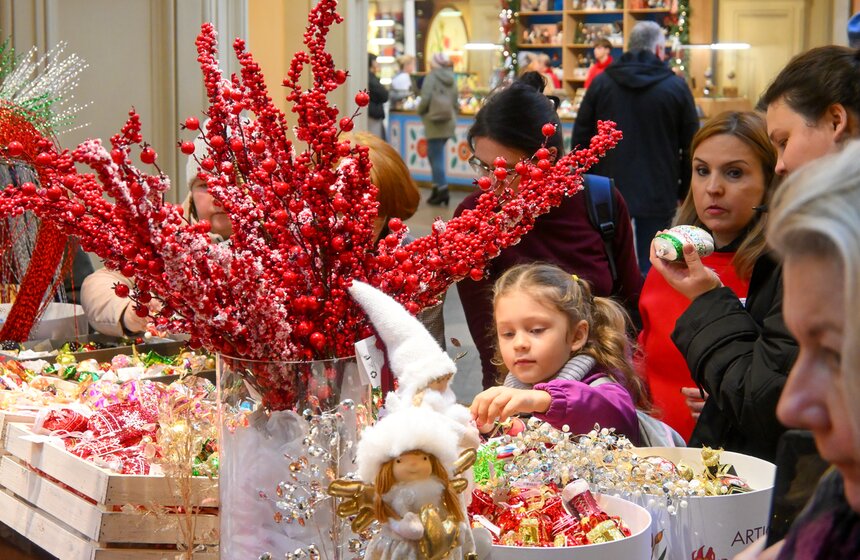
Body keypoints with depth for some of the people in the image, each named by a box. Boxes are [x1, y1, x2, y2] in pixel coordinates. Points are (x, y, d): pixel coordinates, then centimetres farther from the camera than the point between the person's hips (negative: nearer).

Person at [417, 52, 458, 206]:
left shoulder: (432, 77, -9)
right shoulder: (451, 78, 8)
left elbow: (425, 99, -15)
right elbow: (455, 102, 9)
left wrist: (420, 111, 3)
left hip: (434, 123, -6)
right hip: (448, 123, 6)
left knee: (436, 156, -1)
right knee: (437, 154, 15)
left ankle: (442, 189, -5)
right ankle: (438, 188, 16)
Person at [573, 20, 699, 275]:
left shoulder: (601, 83, 4)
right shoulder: (677, 87, -1)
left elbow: (581, 139, 6)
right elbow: (690, 146, 2)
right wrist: (684, 193, 12)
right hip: (658, 197, -2)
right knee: (650, 268, 2)